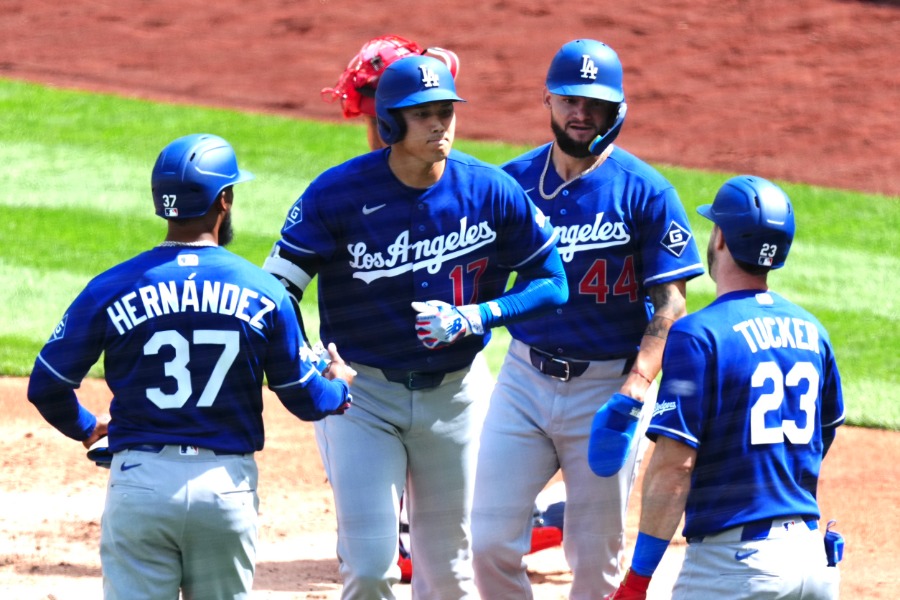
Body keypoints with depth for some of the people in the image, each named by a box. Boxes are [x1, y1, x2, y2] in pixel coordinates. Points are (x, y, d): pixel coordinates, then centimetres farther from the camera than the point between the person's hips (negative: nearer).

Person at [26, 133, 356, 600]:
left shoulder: (111, 289, -3)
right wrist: (339, 387, 33)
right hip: (227, 486, 1)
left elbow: (46, 386, 3)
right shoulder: (263, 292, -1)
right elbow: (303, 397, 9)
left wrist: (85, 429, 25)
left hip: (140, 485, -1)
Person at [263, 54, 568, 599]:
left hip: (454, 394, 2)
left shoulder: (492, 192, -9)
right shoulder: (337, 194, -15)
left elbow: (551, 282, 0)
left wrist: (473, 318, -16)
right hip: (360, 392, -2)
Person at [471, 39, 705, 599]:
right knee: (491, 542, -3)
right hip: (525, 378, 3)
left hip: (608, 382, -3)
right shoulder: (515, 180, 4)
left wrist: (638, 383, -22)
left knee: (597, 555, 3)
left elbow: (669, 302, -9)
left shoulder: (645, 191, -6)